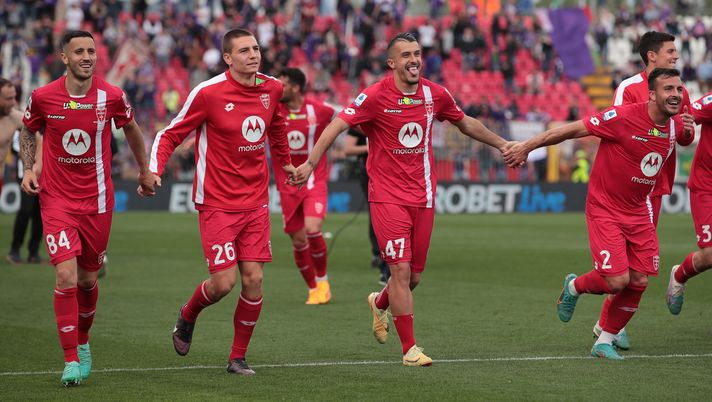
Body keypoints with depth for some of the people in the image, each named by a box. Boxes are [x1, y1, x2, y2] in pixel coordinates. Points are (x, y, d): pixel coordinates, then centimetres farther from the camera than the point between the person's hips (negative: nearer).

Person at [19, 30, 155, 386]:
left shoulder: (111, 96, -6)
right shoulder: (43, 97, -8)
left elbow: (131, 129, 14)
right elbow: (28, 131, 12)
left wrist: (145, 171, 20)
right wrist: (28, 169, -1)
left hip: (97, 201, 2)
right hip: (56, 199, -2)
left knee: (89, 280, 11)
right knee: (67, 276, -16)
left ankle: (82, 341, 38)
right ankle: (71, 360, -9)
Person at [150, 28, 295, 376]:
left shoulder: (271, 89, 3)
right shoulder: (208, 93, -12)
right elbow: (171, 135, -4)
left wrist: (284, 161, 34)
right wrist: (154, 170, -18)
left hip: (255, 201, 5)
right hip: (217, 202, -4)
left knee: (253, 279, -2)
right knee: (223, 282, -9)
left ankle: (238, 357, 13)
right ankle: (187, 316, 25)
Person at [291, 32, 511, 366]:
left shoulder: (435, 94, 5)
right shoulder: (375, 97, -11)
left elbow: (465, 123, 22)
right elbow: (337, 125, -17)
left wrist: (502, 144, 28)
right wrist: (310, 163, -28)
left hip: (423, 195, 5)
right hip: (387, 197, -5)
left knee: (414, 276, 8)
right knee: (401, 270, -12)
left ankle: (380, 303, 42)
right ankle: (409, 348, -1)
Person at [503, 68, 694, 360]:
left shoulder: (676, 125, -1)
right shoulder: (624, 117, -21)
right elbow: (572, 129, -14)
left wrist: (688, 130, 2)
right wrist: (526, 147, -10)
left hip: (638, 212, 6)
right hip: (605, 210, -6)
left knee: (638, 281, -1)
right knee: (617, 280, -15)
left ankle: (605, 341, 18)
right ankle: (574, 287, 19)